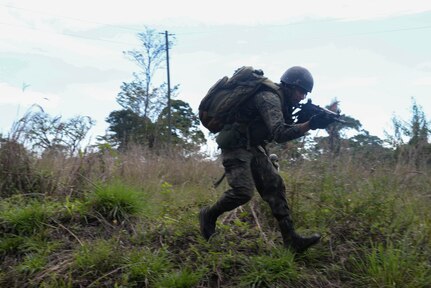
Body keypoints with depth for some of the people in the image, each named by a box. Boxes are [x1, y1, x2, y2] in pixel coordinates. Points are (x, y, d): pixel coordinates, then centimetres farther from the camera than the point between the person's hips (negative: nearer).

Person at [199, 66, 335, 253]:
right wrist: (310, 125, -37)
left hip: (253, 147, 10)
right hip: (235, 146, -9)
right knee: (243, 192, -17)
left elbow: (282, 132, 13)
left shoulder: (280, 100, 10)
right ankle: (208, 215, 9)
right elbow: (279, 134, -33)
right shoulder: (269, 98, -21)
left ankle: (291, 239, 0)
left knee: (274, 186, -1)